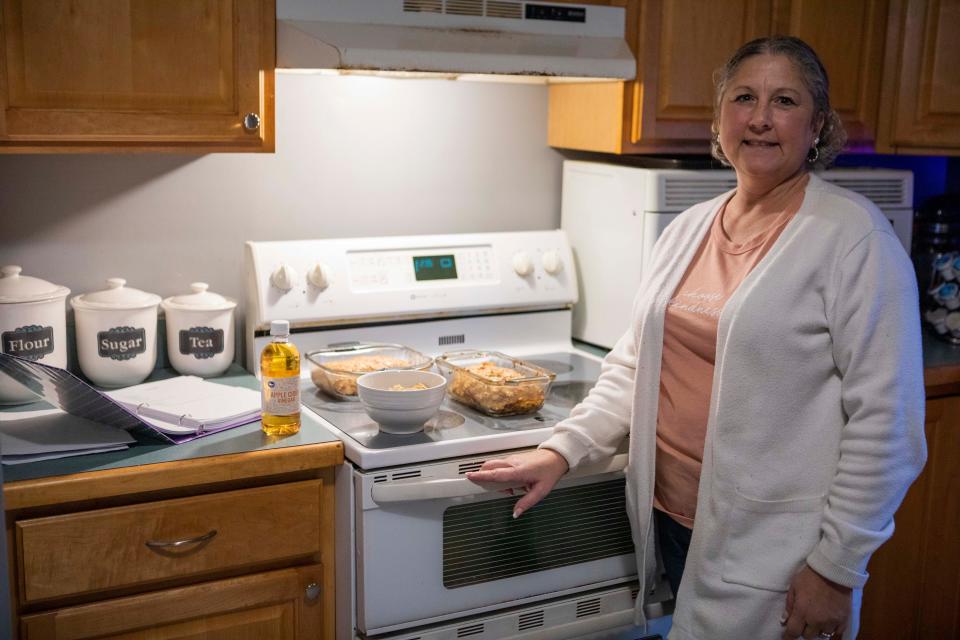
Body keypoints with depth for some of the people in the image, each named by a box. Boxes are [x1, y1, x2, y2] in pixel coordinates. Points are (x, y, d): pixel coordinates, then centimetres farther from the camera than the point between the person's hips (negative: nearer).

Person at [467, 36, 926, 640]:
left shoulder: (854, 233, -12)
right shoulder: (689, 227, 6)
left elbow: (885, 417, -14)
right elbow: (633, 364, 13)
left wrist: (836, 567, -14)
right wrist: (563, 449, 1)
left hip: (773, 553, -5)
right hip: (672, 522, 6)